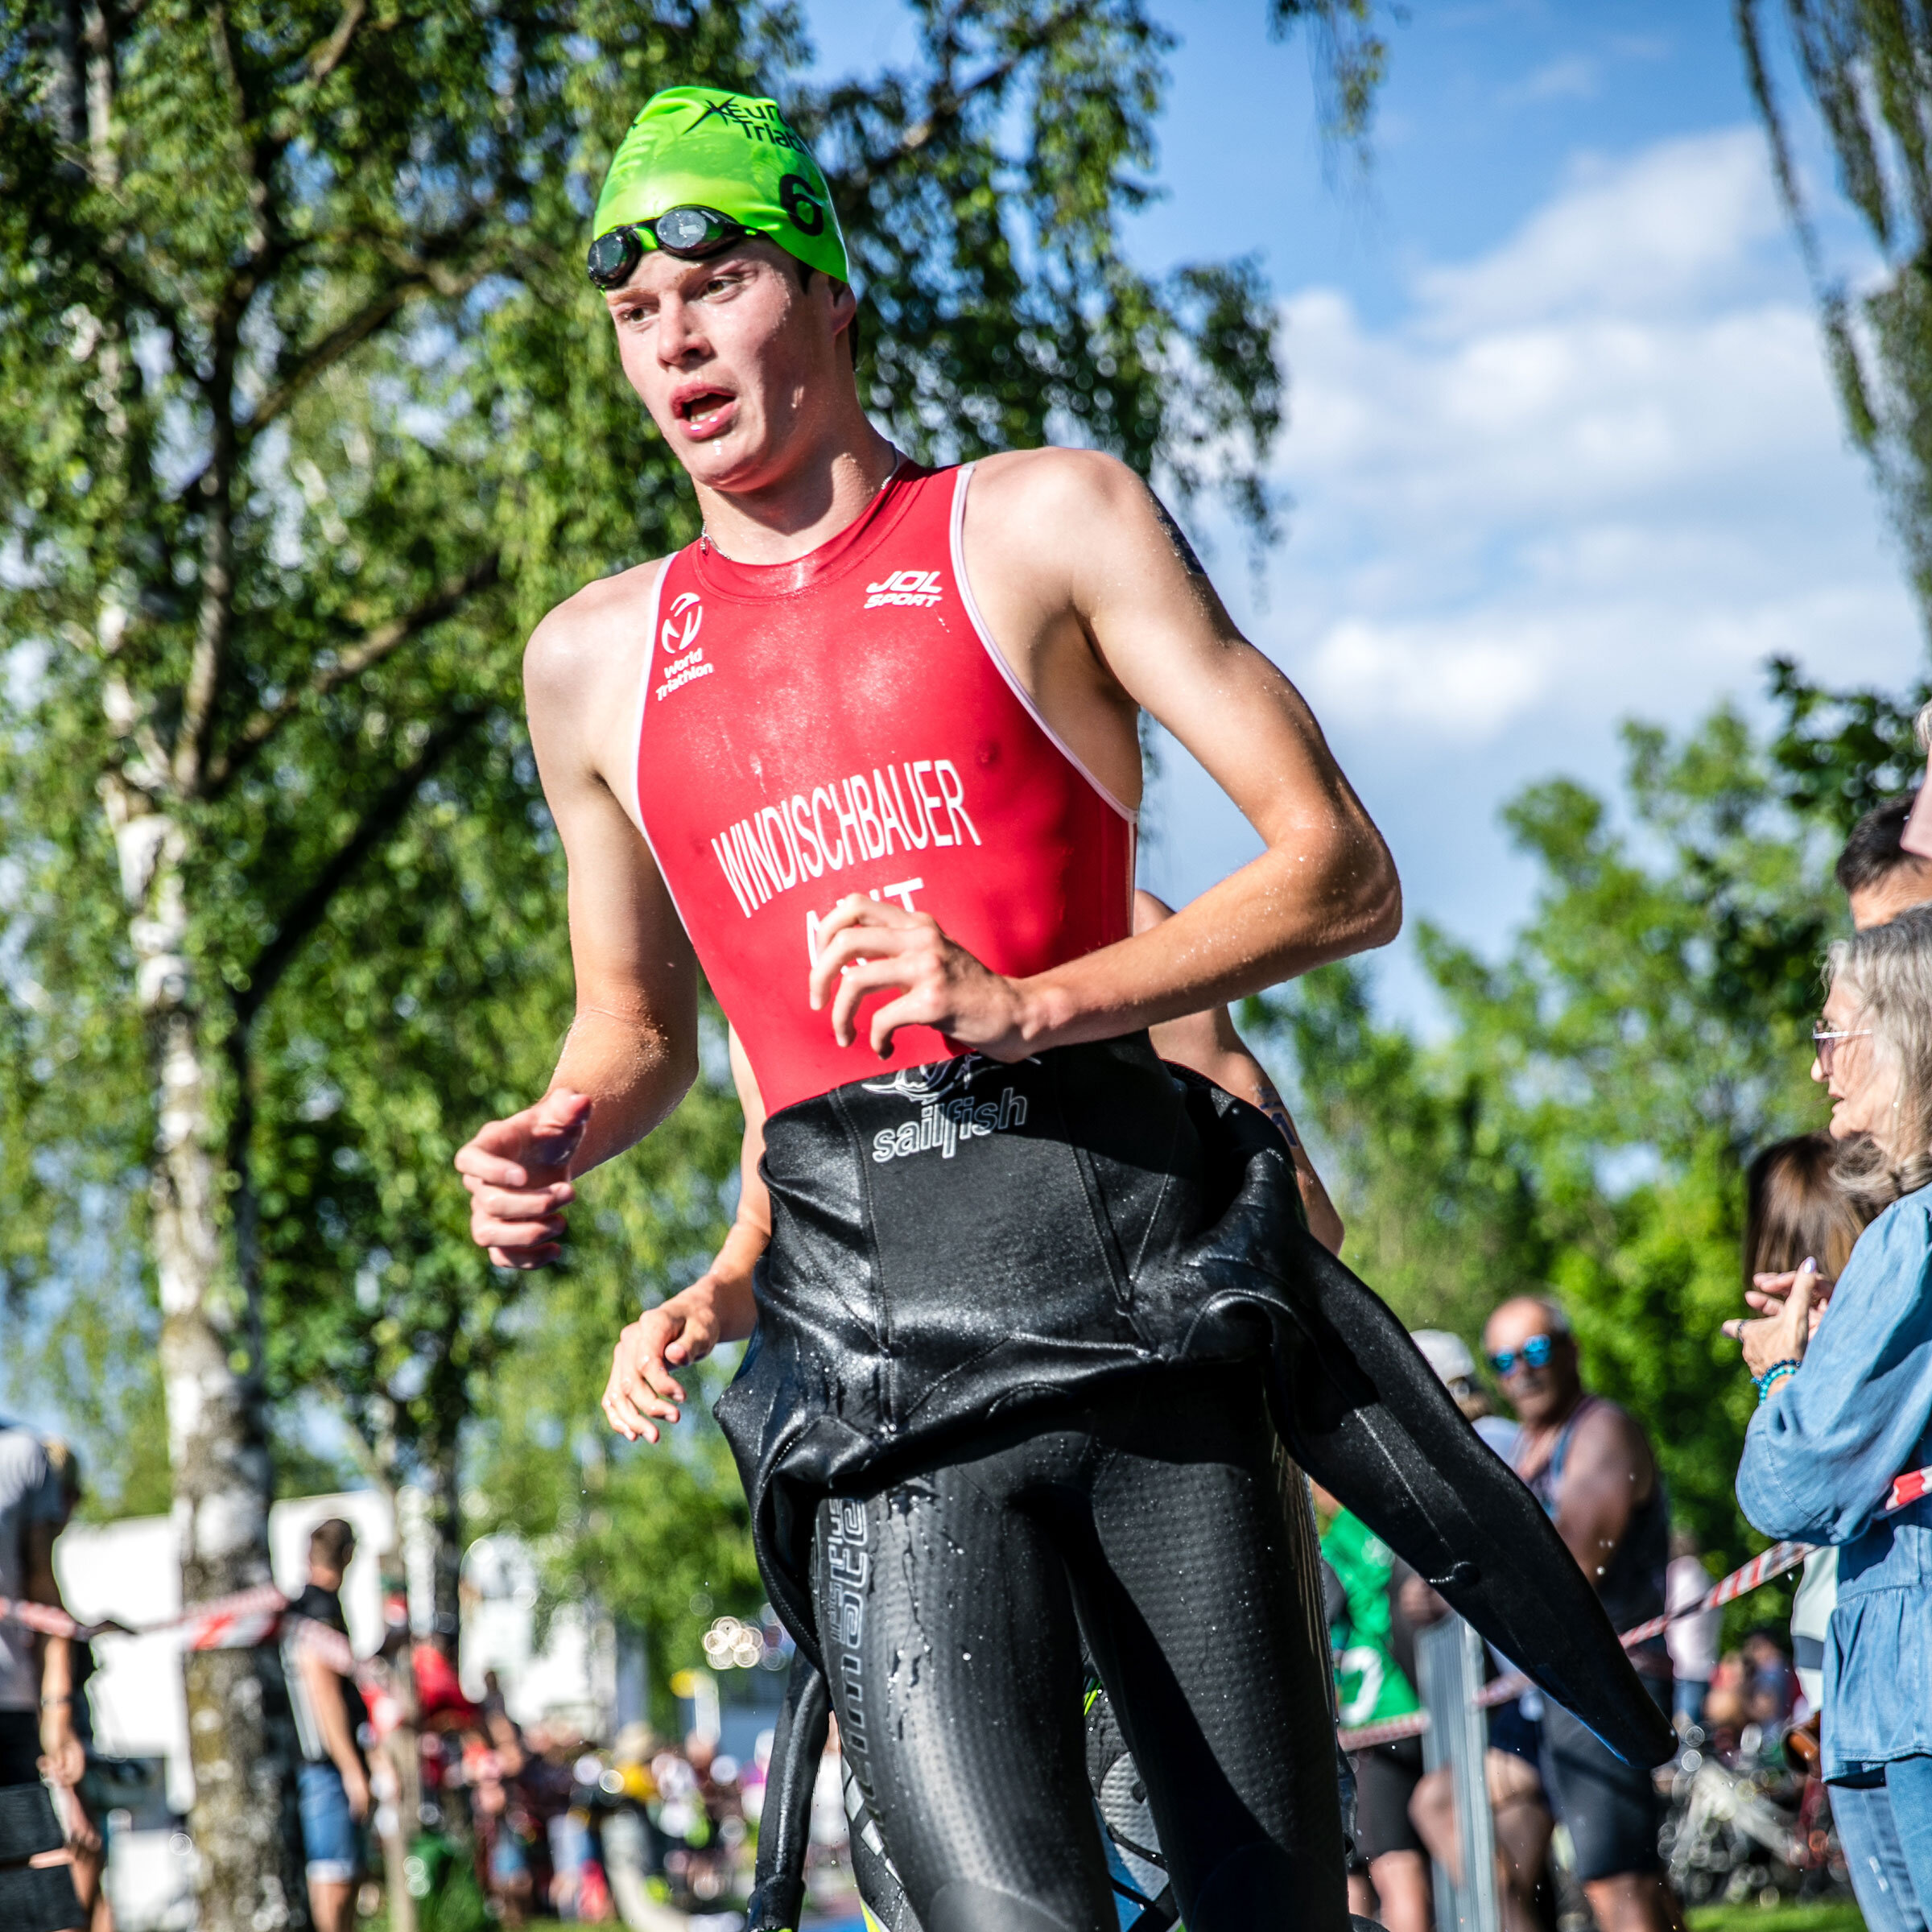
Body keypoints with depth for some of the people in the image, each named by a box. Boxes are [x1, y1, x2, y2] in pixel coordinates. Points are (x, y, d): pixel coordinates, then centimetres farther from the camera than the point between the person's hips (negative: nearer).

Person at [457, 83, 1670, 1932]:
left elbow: (1342, 877, 3)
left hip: (1129, 1270, -1)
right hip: (870, 1349, 1)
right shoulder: (595, 656, 19)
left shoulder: (1042, 520, 9)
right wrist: (554, 1146, 6)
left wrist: (1029, 1007, -10)